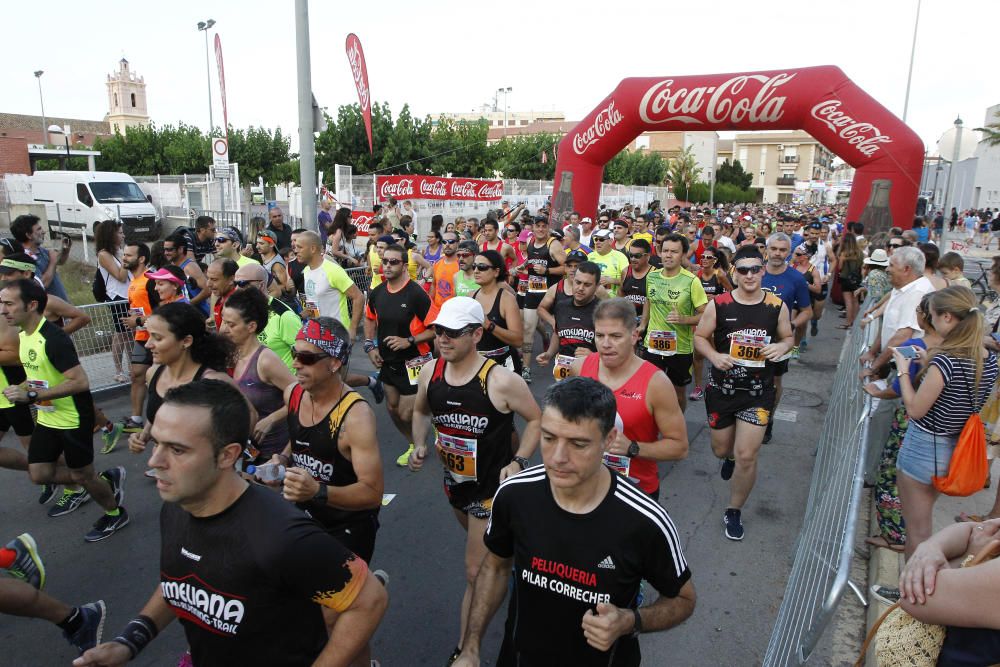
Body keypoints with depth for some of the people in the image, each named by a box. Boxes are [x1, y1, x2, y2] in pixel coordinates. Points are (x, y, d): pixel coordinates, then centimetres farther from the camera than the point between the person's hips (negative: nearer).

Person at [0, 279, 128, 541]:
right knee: (40, 474, 10)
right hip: (46, 418, 9)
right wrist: (22, 389, 4)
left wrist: (31, 395, -29)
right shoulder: (22, 335, 3)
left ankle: (115, 514, 30)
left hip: (73, 420, -9)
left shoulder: (53, 338, -25)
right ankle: (106, 480, 29)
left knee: (82, 475, 5)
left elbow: (80, 382, -31)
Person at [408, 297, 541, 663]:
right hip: (453, 479, 6)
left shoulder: (501, 381, -26)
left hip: (492, 486, -6)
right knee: (483, 546, 31)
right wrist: (420, 445, -5)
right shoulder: (431, 371, -9)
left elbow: (537, 418, -12)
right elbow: (421, 410, 11)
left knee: (476, 574, 0)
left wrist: (519, 461, -21)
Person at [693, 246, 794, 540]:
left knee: (746, 456, -5)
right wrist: (714, 356, -19)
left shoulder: (777, 306, -5)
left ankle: (734, 512, 19)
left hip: (757, 393, -1)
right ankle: (730, 458, 59)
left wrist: (781, 347, -13)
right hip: (722, 389, 1)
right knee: (721, 449, 18)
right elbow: (700, 336, 0)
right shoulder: (718, 305, -8)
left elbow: (788, 337, 10)